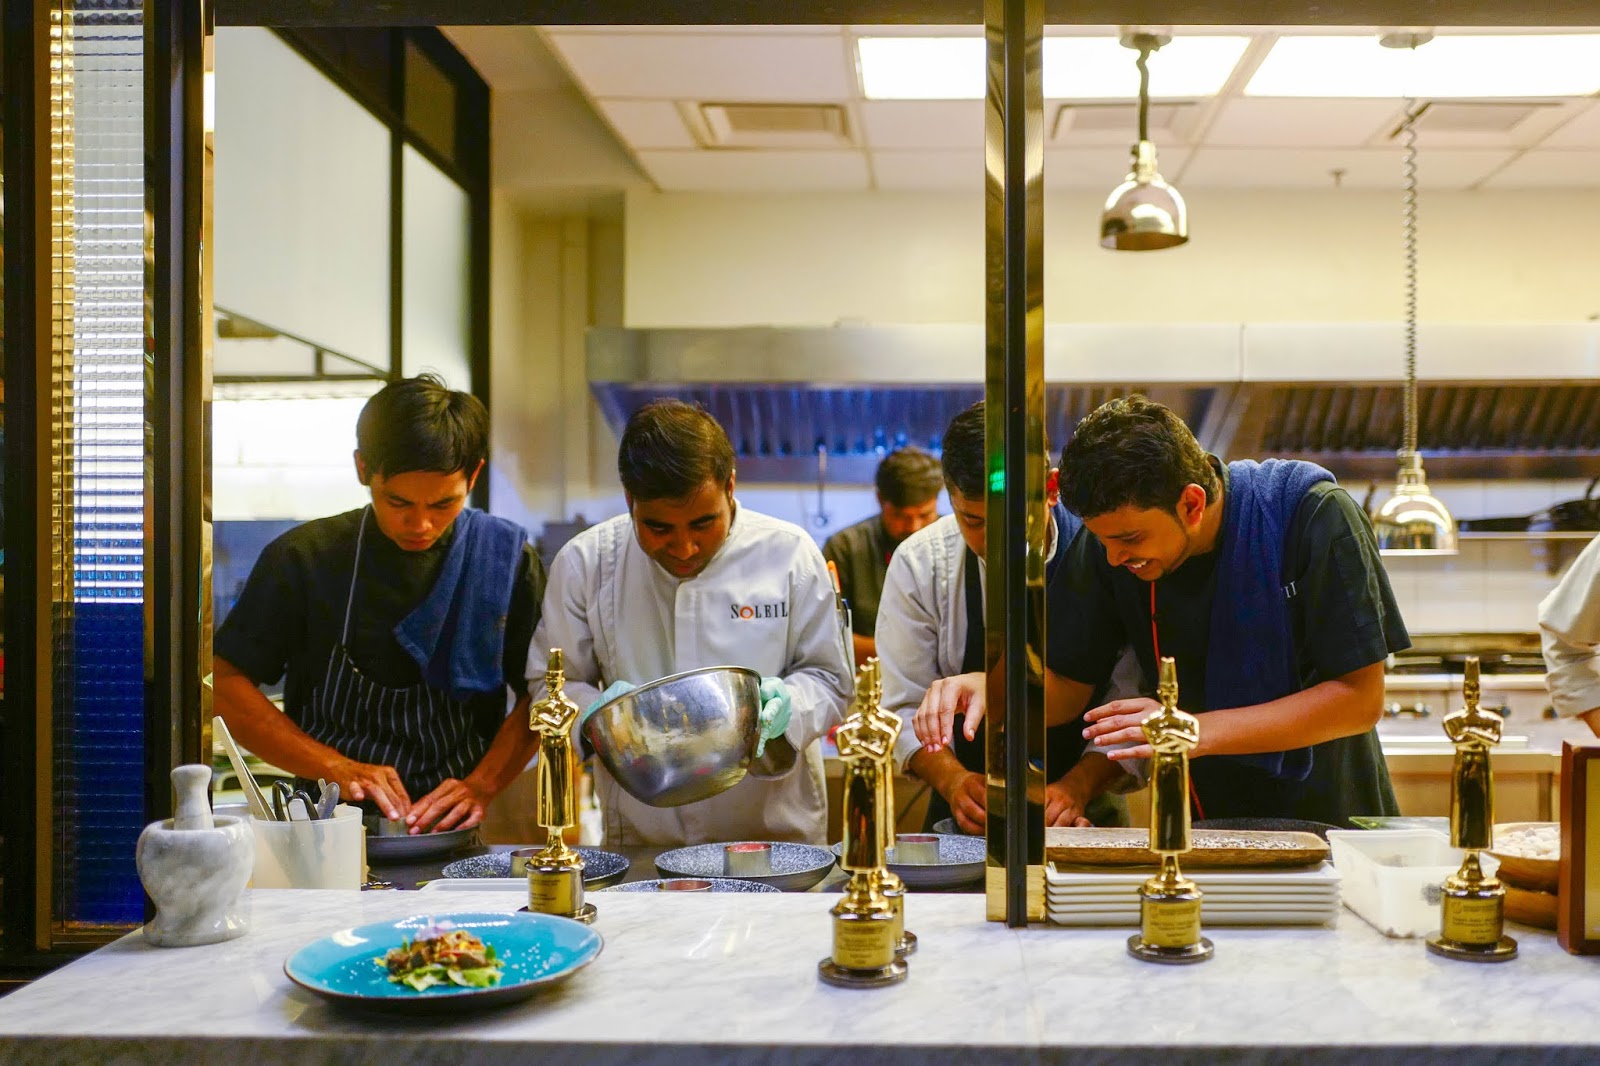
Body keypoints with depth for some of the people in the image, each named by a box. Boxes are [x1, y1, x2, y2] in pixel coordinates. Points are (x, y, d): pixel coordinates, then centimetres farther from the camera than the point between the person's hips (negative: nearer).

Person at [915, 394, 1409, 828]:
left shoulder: (1314, 516, -17)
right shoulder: (1107, 542, -7)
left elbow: (1361, 698, -17)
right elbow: (1068, 685, 2)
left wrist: (1199, 730, -26)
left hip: (1329, 822, 0)